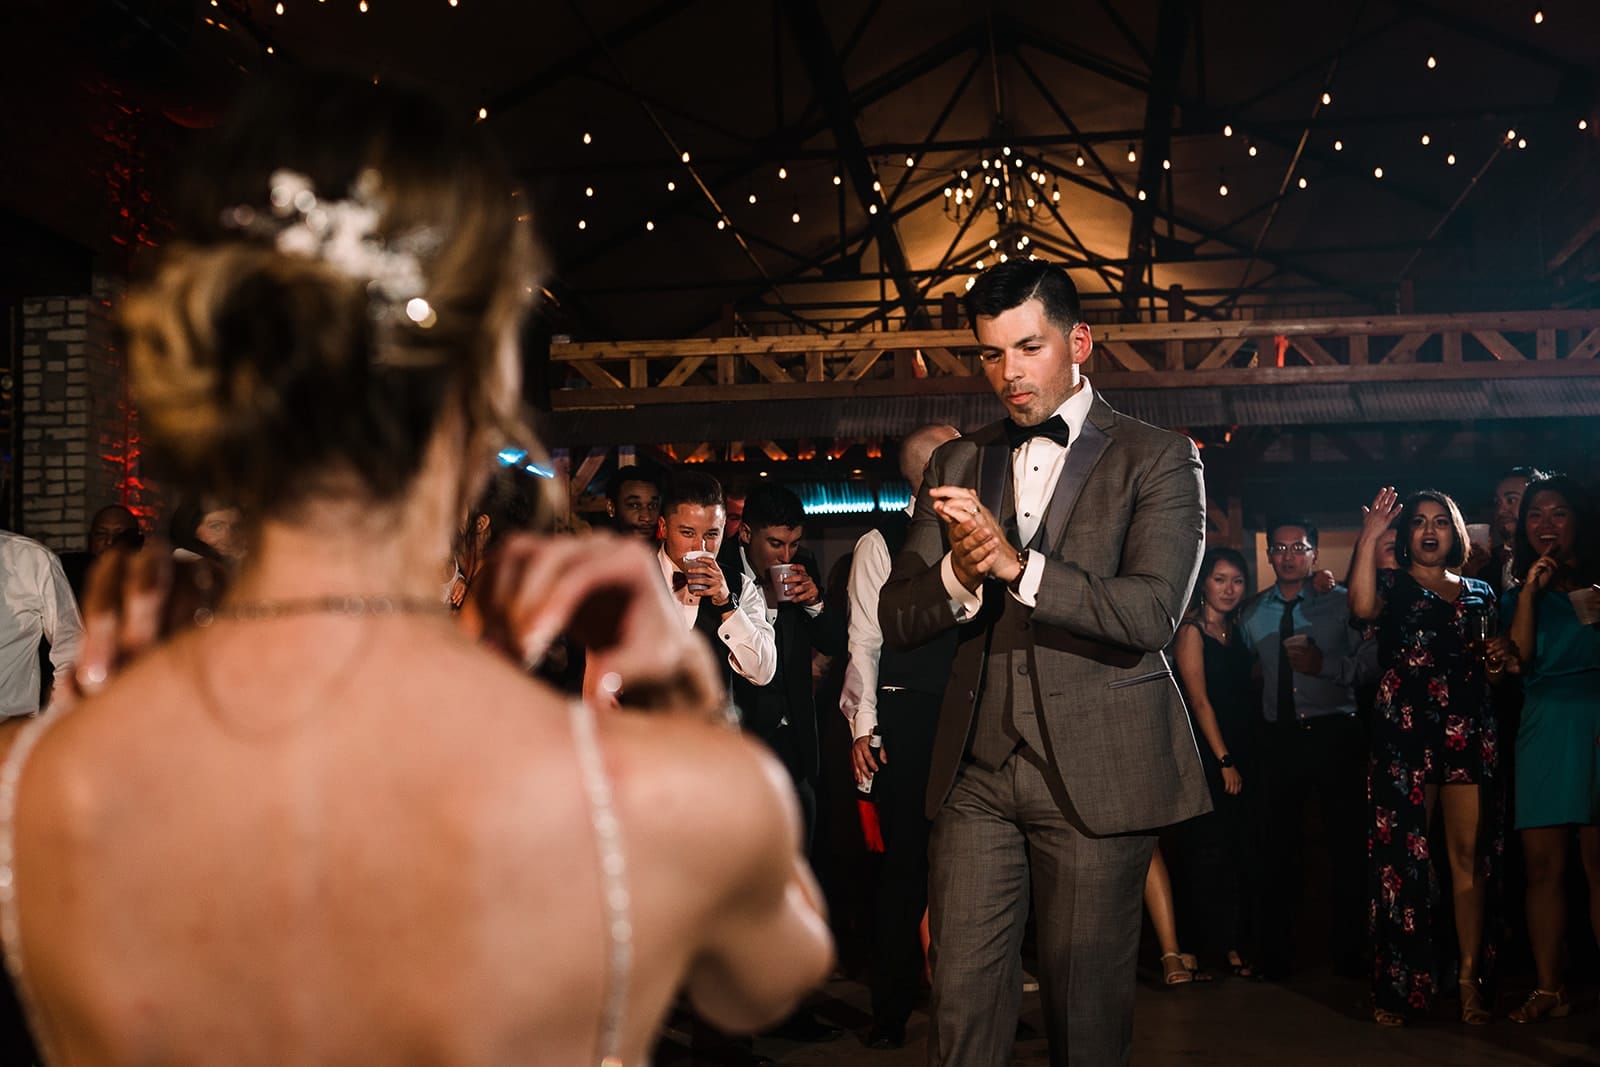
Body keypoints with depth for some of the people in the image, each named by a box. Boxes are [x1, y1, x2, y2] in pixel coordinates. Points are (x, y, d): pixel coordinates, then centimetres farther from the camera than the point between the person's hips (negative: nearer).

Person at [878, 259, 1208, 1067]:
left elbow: (1152, 613, -13)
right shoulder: (955, 465, 13)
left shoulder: (1156, 459, 1)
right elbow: (895, 619, 7)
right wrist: (958, 576, -15)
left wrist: (1015, 564, -24)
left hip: (1097, 775, -3)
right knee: (961, 1001, 0)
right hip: (977, 769, 3)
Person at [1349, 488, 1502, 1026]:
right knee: (1403, 854, -5)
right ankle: (1400, 986, 0)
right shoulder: (1392, 584, 6)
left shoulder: (1478, 593, 19)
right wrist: (1368, 537, -18)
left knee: (1470, 853, -1)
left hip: (1470, 732, 4)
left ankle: (1469, 979, 4)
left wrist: (1499, 659, 5)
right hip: (1405, 731, -3)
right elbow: (1362, 607, -18)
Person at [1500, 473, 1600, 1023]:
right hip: (1543, 727, 3)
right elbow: (1520, 662, 0)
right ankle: (1549, 989, 7)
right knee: (1543, 865, 1)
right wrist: (1529, 593, -3)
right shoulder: (1517, 595, 16)